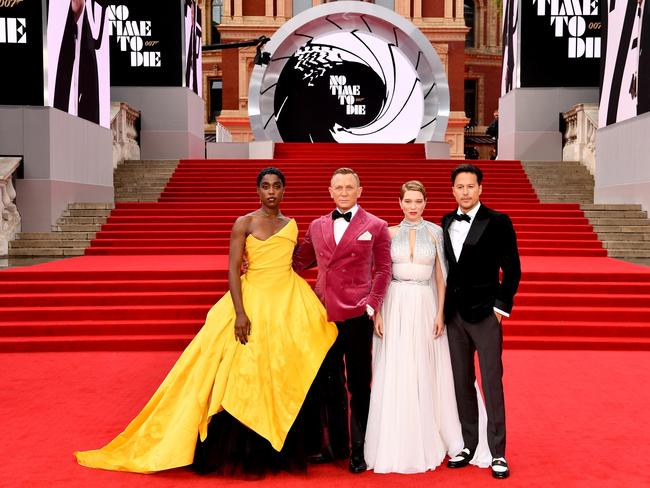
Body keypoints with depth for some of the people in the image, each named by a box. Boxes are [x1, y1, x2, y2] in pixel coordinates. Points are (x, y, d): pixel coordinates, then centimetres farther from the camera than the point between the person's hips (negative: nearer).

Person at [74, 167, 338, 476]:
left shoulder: (291, 225, 11)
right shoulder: (244, 223, -3)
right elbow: (233, 269, -9)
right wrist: (240, 313, -19)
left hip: (289, 305, 4)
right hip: (253, 302, -4)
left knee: (284, 377, 5)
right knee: (243, 377, -2)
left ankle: (281, 449, 19)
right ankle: (240, 451, 13)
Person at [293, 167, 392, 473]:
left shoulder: (376, 226, 3)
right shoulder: (316, 226, 12)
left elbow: (382, 269, 1)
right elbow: (299, 262, 15)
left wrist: (373, 304, -9)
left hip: (357, 314, -3)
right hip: (324, 312, 4)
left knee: (358, 383, 6)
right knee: (328, 382, 11)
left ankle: (358, 450, 17)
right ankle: (336, 444, 25)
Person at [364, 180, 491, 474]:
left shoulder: (435, 232, 4)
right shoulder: (390, 233, 6)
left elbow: (440, 276, 4)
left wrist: (440, 312, -3)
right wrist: (377, 313, -3)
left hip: (425, 307, 0)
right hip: (395, 307, 1)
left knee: (425, 374, 6)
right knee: (394, 376, 3)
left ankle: (427, 442, 20)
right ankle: (395, 445, 14)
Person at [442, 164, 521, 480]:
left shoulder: (498, 222, -5)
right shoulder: (446, 223, 10)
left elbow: (512, 269, -4)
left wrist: (501, 306, -9)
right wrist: (444, 307, 8)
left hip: (485, 313, -5)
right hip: (454, 314, 5)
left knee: (492, 383, 0)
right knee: (461, 383, 10)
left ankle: (497, 452, 9)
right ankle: (468, 445, 21)